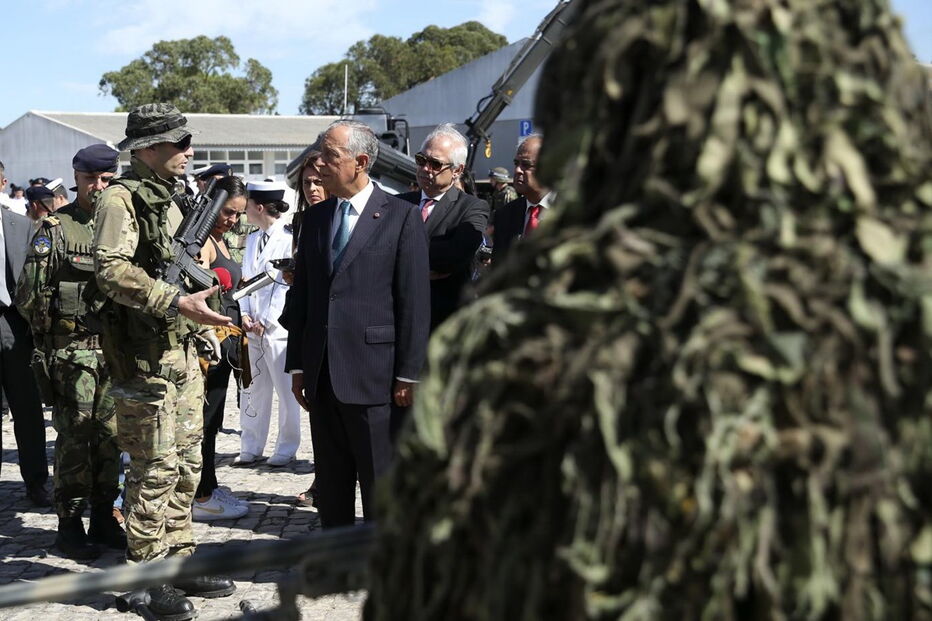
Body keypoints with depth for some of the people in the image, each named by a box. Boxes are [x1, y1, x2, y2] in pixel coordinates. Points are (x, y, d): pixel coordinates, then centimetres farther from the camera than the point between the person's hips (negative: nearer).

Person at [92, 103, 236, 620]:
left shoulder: (168, 199, 16)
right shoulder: (122, 198, -11)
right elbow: (111, 271, -23)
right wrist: (177, 303, -30)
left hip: (181, 350, 9)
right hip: (145, 355, -9)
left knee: (185, 464, 13)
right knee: (155, 469, -5)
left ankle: (178, 560, 23)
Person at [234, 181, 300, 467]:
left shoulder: (290, 238, -11)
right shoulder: (253, 239, 14)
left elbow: (289, 285, -14)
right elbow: (246, 278, 16)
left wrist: (266, 322, -13)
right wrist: (245, 314, 1)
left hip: (278, 326, -7)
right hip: (253, 327, 7)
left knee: (286, 390, 2)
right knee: (253, 389, 11)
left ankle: (287, 449, 12)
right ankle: (251, 447, 20)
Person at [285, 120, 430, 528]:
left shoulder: (401, 217, -5)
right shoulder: (315, 218, 13)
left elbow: (415, 301, -7)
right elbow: (301, 296, 15)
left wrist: (408, 374, -10)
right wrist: (298, 365, 11)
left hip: (373, 375, -6)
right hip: (322, 375, 6)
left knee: (381, 489, 3)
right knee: (331, 486, 14)